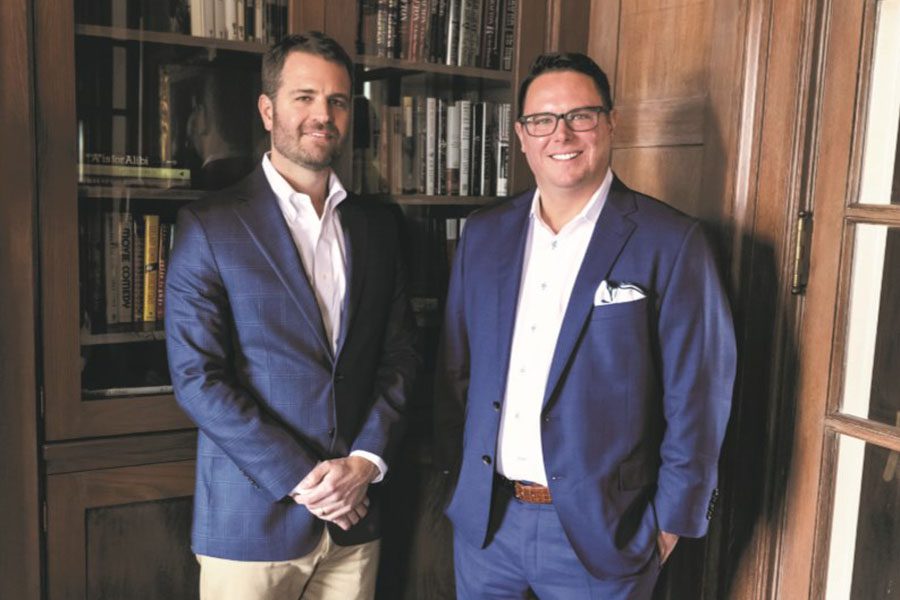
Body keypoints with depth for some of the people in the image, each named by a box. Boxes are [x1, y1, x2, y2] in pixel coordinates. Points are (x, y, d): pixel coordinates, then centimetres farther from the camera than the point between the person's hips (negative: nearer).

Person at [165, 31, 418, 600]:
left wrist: (366, 460, -8)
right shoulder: (206, 225, -7)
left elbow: (401, 355, 5)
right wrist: (302, 479, -14)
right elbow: (196, 376, -11)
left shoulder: (378, 225, 6)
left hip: (355, 514, 4)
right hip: (252, 518, -3)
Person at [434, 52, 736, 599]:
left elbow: (696, 399, -9)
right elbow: (455, 368, 9)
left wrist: (670, 521, -6)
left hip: (600, 530, -4)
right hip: (483, 519, 4)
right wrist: (455, 471, 9)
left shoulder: (671, 243, -12)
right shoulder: (483, 235, 2)